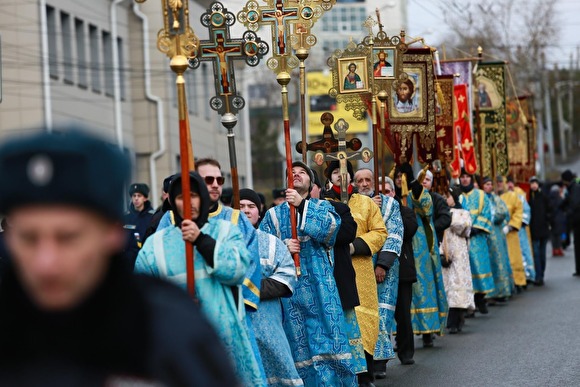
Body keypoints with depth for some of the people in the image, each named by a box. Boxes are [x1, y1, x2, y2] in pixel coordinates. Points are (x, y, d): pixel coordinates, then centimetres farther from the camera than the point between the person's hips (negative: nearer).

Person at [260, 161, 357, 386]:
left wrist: (302, 205, -18)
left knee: (327, 338, -7)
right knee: (298, 344, 0)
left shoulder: (322, 206, 13)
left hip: (320, 285, -1)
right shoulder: (273, 215, 14)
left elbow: (331, 225, -10)